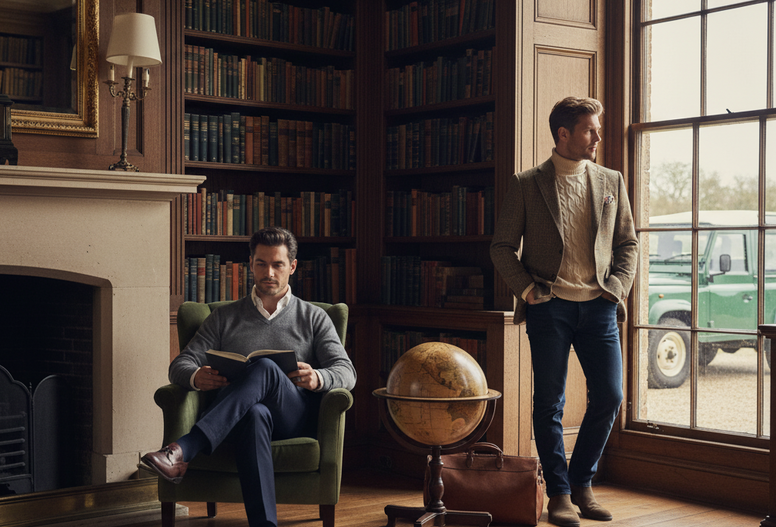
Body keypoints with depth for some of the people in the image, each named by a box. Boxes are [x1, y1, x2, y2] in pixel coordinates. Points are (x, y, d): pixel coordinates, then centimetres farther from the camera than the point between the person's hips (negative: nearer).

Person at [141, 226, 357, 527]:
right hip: (244, 416, 0)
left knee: (265, 368, -35)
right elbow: (180, 365, 13)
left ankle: (182, 451, -46)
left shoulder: (314, 318, 20)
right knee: (256, 415, -41)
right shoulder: (225, 318, 23)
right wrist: (196, 377, -14)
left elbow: (346, 372, 7)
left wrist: (317, 378, -19)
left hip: (297, 418, 0)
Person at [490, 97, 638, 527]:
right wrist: (527, 290, -5)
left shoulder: (611, 182, 11)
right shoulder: (526, 185, 2)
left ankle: (581, 483, 19)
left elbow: (627, 242, 15)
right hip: (549, 308, -3)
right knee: (549, 403, 0)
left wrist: (618, 286, 1)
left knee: (609, 396, -1)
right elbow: (502, 246, 4)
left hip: (598, 306, 3)